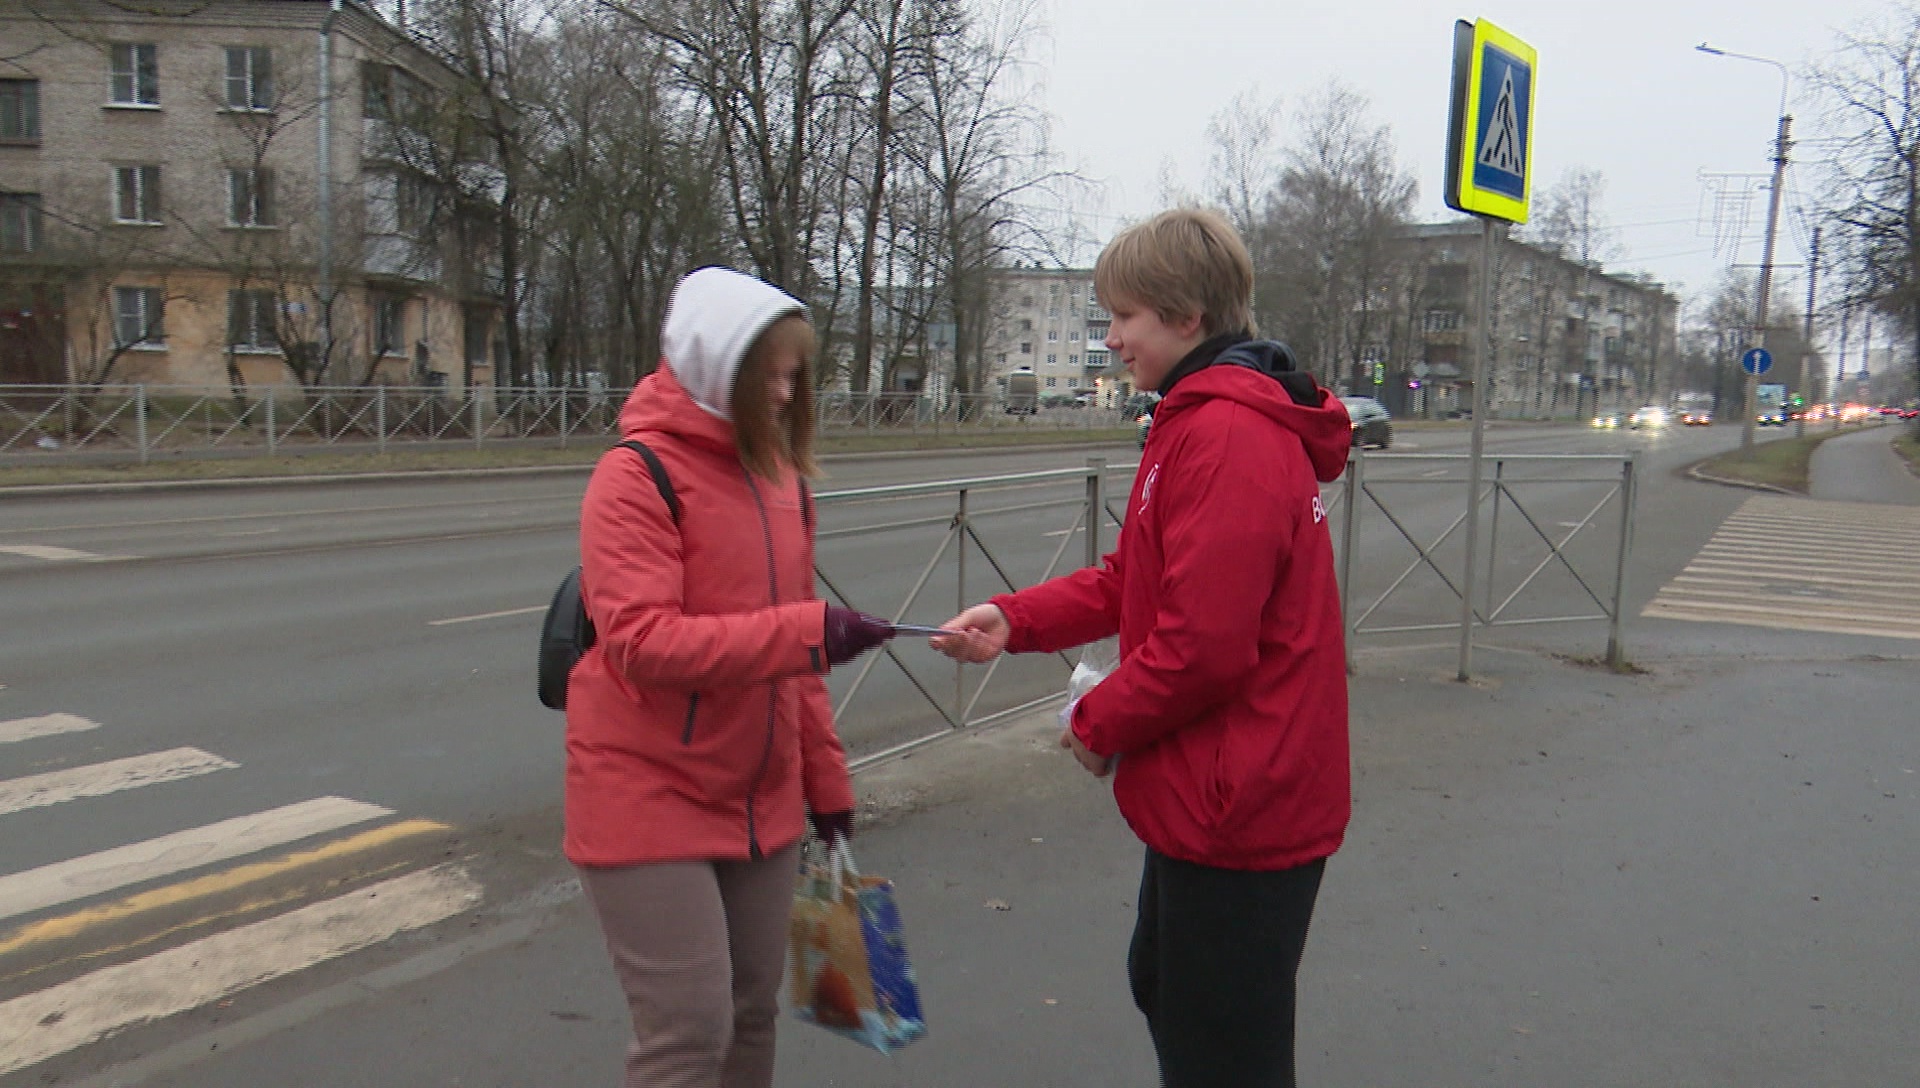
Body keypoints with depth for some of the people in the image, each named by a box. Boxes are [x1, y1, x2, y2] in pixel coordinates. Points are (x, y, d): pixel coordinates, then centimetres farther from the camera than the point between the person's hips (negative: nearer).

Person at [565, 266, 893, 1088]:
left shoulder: (776, 472, 10)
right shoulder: (637, 475, -13)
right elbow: (639, 639, -24)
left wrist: (825, 778, 14)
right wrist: (806, 632, -29)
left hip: (760, 800, 7)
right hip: (650, 801, -7)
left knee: (753, 1017, 14)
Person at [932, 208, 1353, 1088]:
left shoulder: (1229, 437, -23)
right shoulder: (1199, 421, 12)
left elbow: (1202, 644, -27)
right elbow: (1136, 581, 13)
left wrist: (1099, 725, -10)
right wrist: (1015, 619, 0)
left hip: (1237, 810, -11)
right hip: (1207, 796, 11)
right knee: (1161, 986, 27)